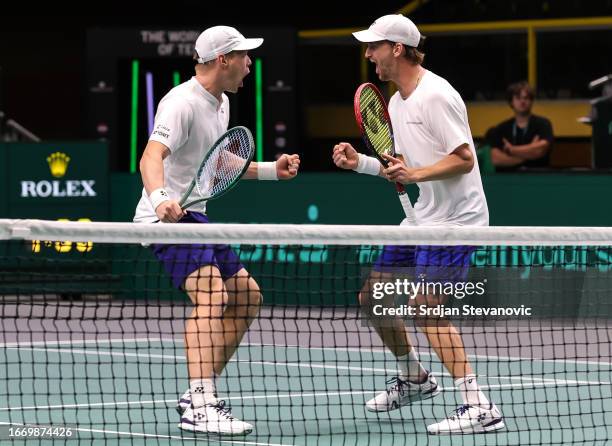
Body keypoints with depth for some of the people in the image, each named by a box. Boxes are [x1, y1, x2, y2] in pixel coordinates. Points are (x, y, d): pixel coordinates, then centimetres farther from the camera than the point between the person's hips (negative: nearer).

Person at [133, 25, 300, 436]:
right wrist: (160, 198, -51)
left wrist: (273, 170, 26)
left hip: (195, 216, 11)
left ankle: (198, 396, 19)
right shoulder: (183, 103, -18)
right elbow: (152, 157, -32)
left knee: (246, 296, 15)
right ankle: (201, 408, -36)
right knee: (212, 294, -28)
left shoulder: (220, 104, 14)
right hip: (168, 217, -11)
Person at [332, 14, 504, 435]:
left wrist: (415, 174, -32)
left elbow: (464, 159, -21)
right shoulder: (396, 103, 14)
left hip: (455, 219, -10)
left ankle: (479, 407, -23)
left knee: (427, 308, -21)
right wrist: (359, 162, 6)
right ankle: (414, 377, 34)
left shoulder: (436, 95, -17)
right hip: (422, 218, 10)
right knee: (372, 296, 14)